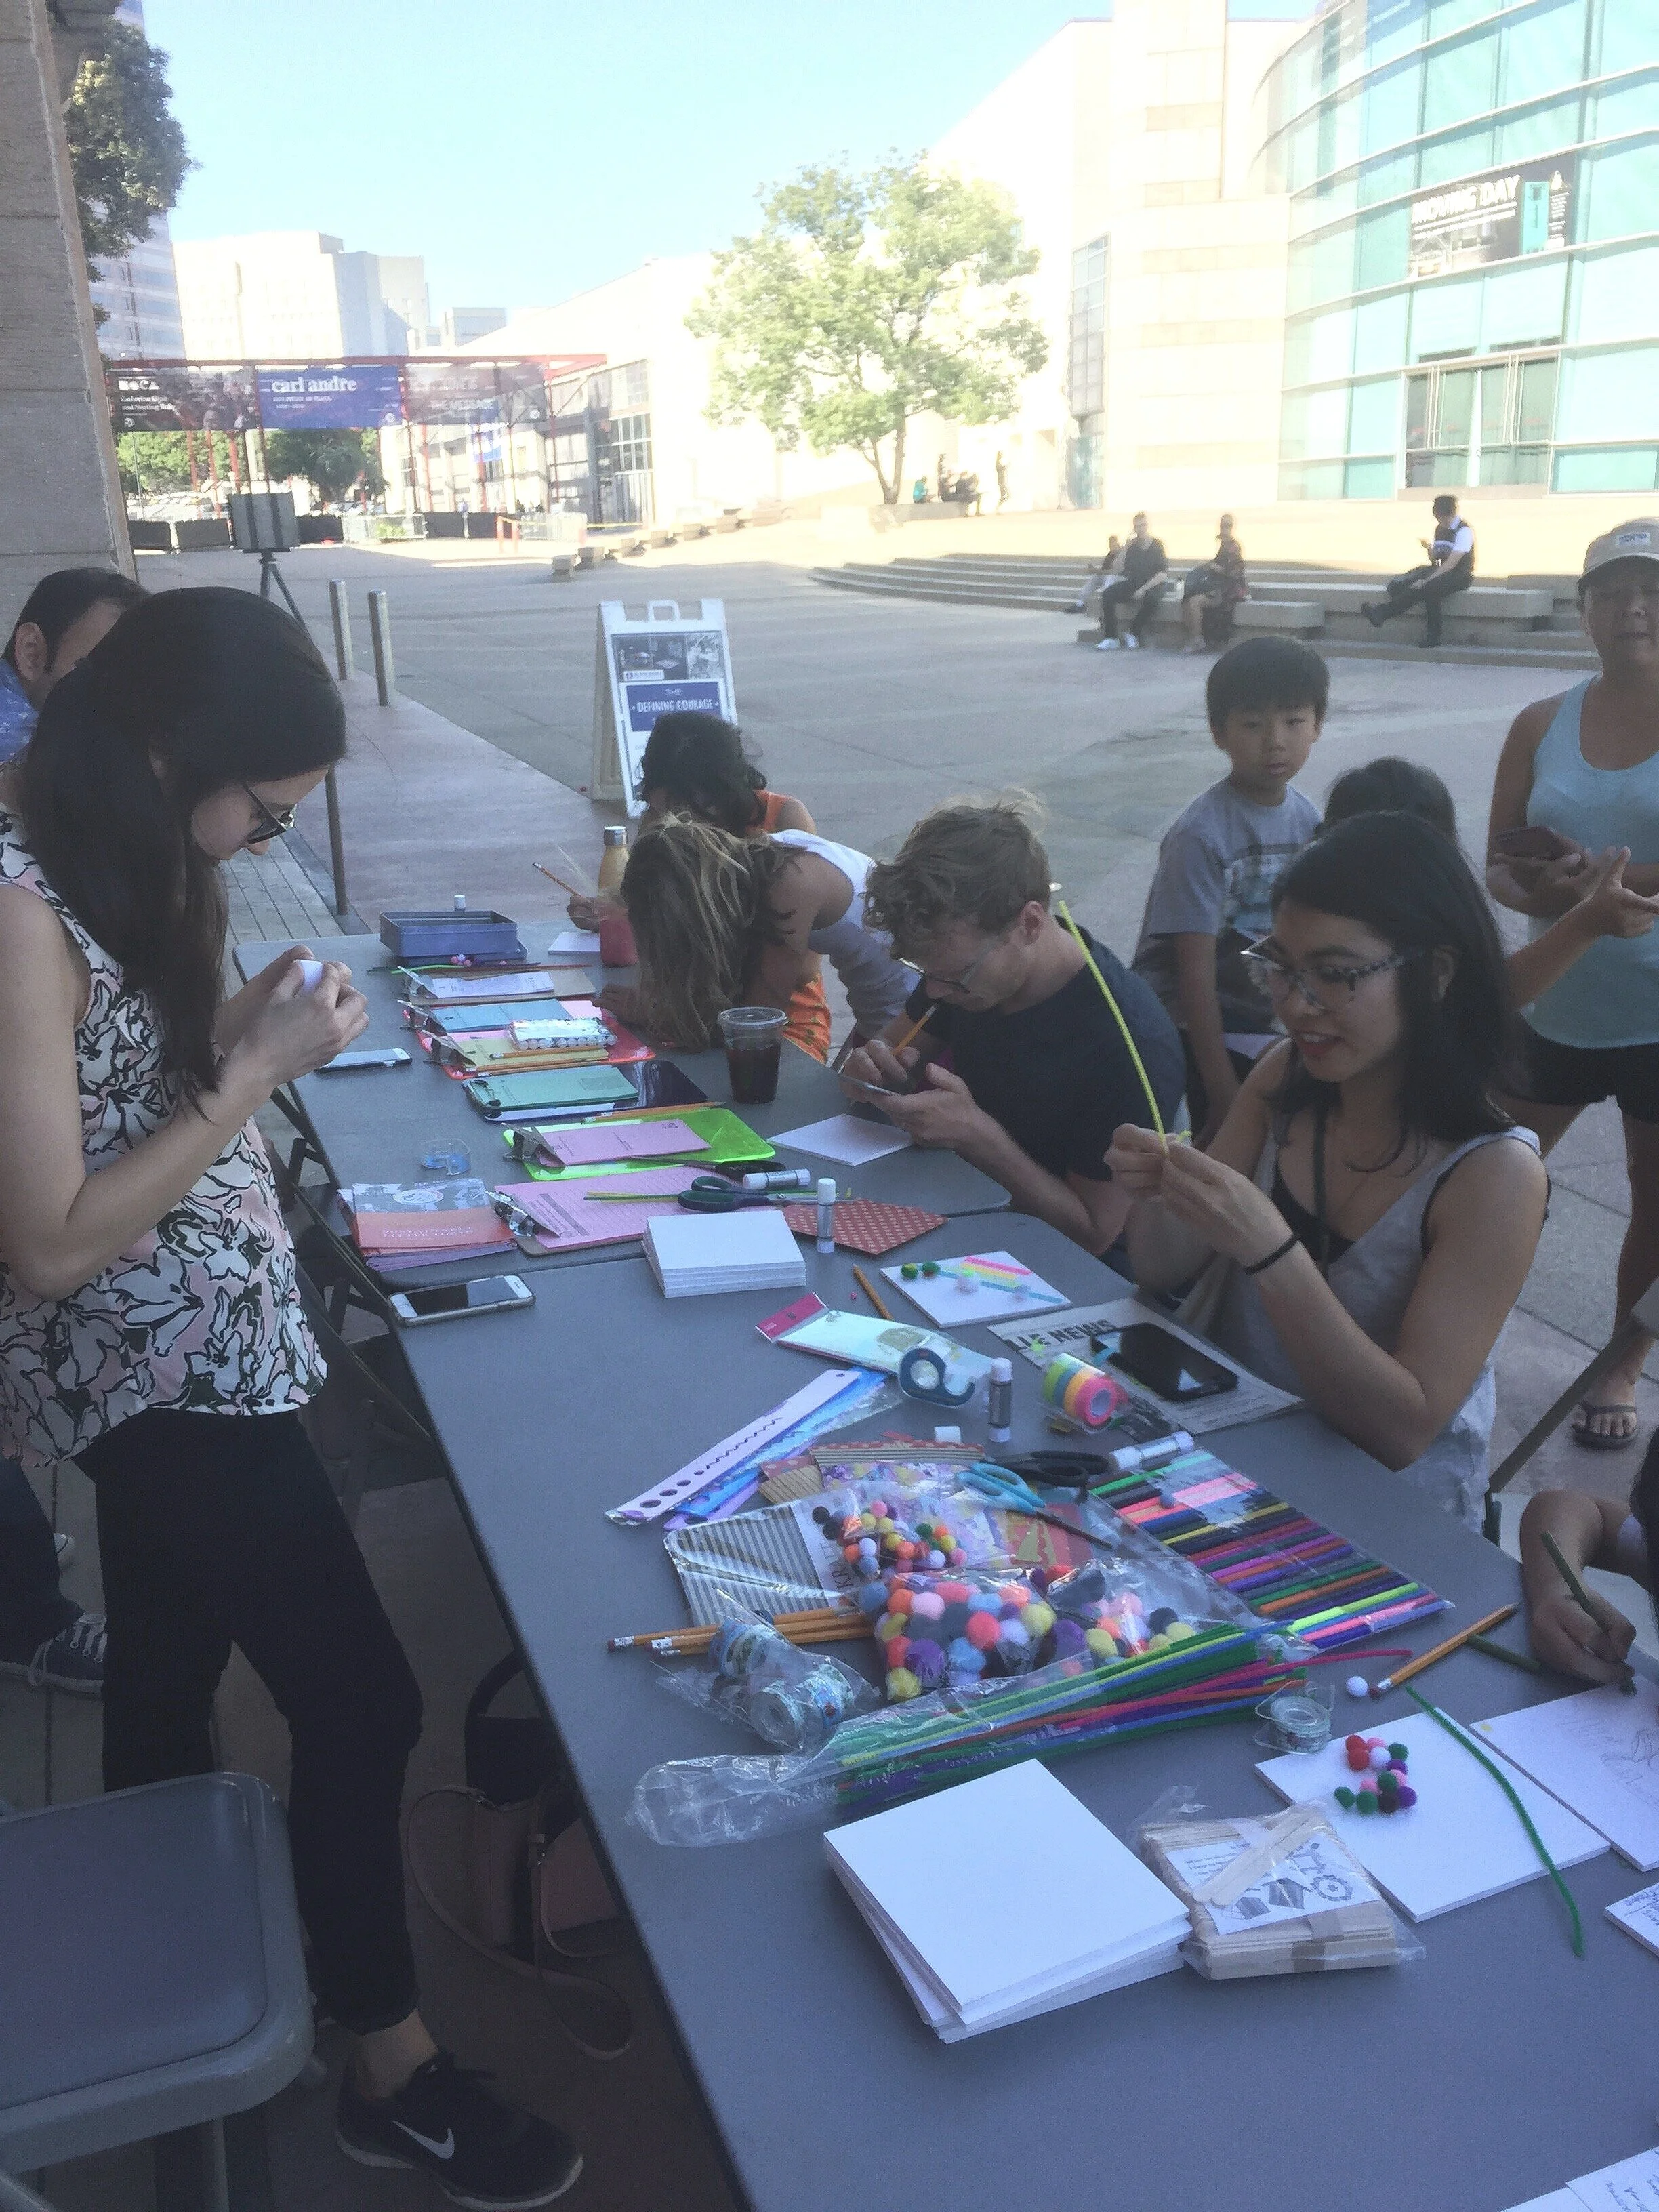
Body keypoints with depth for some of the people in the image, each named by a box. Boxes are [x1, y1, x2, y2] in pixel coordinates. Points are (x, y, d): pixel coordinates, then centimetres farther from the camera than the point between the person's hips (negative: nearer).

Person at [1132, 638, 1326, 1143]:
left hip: (1274, 1026, 6)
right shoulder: (1200, 834, -20)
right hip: (1201, 1027, -6)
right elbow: (1196, 972, -19)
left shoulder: (1307, 818, -1)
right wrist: (1222, 1091, -17)